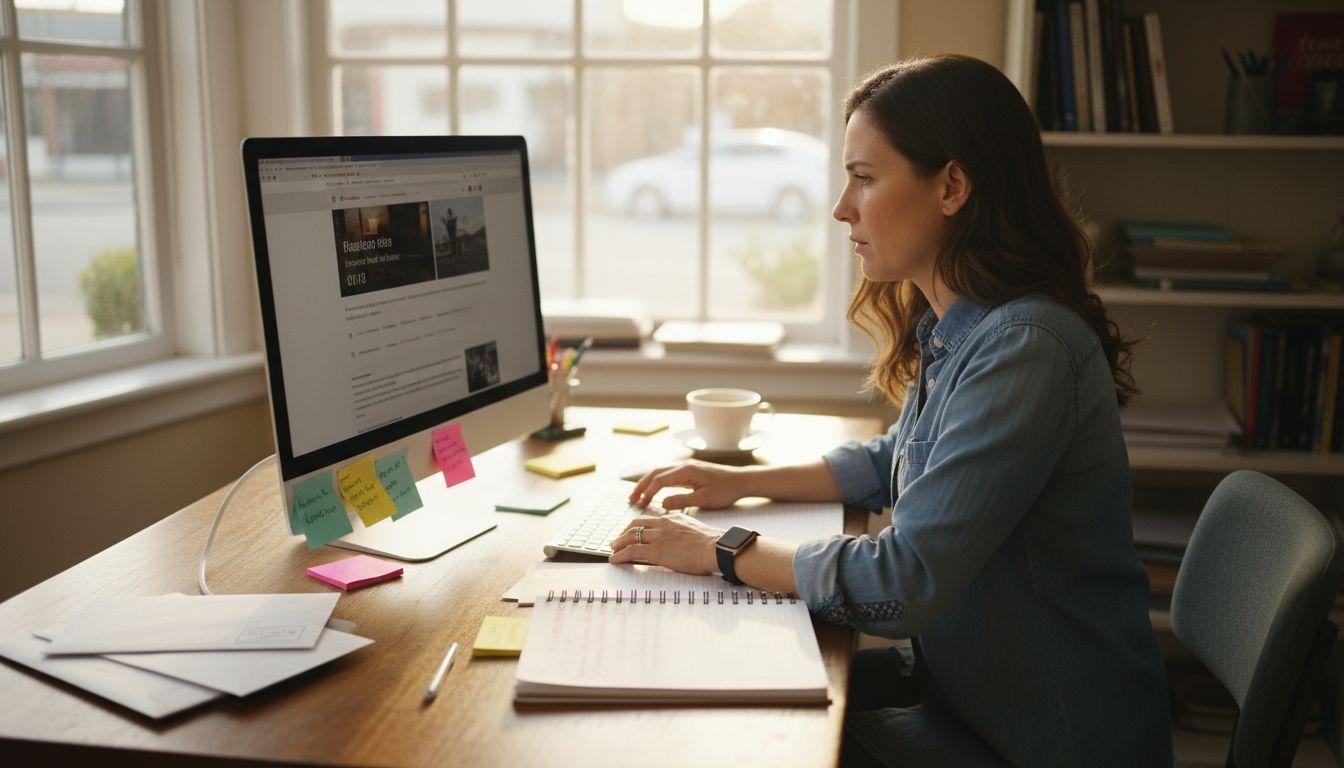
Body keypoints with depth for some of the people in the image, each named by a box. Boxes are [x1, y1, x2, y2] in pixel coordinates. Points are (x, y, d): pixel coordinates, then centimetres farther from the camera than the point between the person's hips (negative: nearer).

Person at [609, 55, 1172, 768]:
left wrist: (725, 551, -17)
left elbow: (907, 579, -29)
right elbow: (896, 461, 22)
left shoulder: (1026, 349, -27)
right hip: (973, 681, 8)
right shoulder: (953, 332, 4)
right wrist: (744, 482, 11)